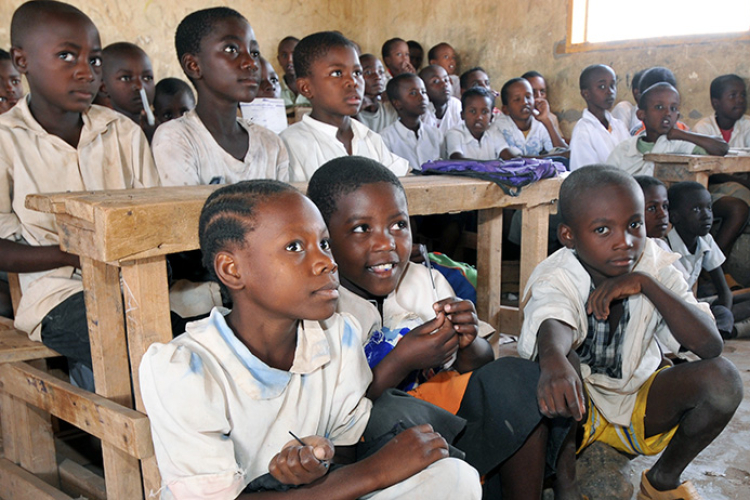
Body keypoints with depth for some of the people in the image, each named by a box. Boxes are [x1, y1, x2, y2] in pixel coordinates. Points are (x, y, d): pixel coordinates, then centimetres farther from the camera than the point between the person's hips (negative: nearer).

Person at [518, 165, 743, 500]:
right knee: (563, 358, -34)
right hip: (577, 412, -3)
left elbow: (711, 345, -22)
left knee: (722, 378, -20)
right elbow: (552, 327, -47)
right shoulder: (554, 279, -22)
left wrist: (646, 284, -33)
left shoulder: (655, 267, -11)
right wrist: (554, 361, -71)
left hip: (641, 406, 4)